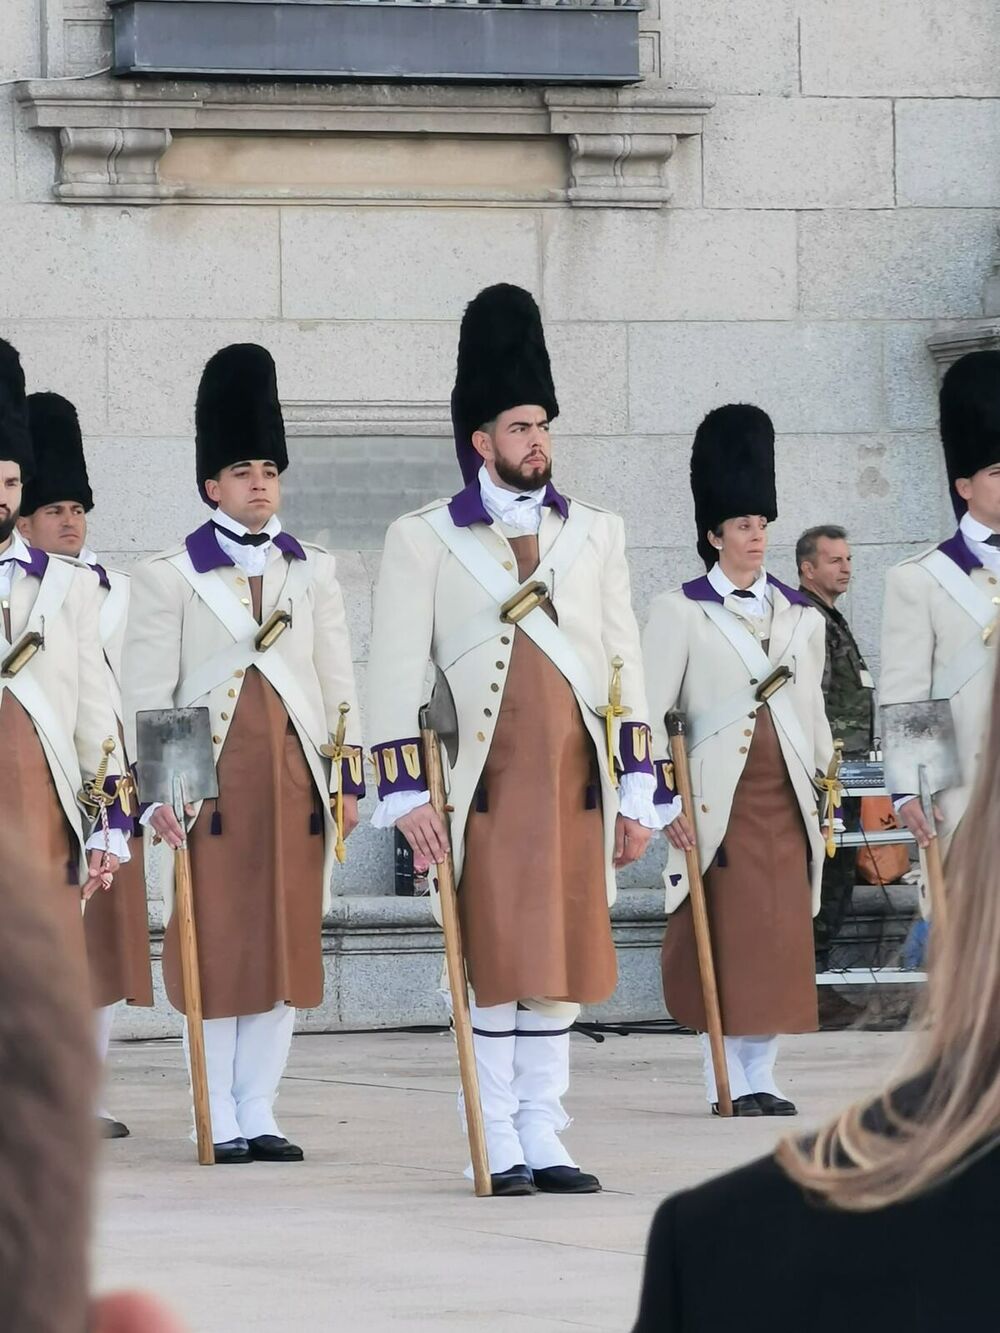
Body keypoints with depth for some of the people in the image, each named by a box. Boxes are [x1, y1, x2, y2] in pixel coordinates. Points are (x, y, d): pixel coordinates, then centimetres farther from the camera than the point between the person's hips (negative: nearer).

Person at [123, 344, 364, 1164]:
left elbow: (339, 684, 12)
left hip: (295, 782, 3)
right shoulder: (170, 576, 1)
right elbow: (146, 694, -2)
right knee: (216, 947, -1)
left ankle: (259, 1111, 10)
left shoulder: (313, 572, 11)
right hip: (213, 782, -3)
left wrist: (348, 780, 6)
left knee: (288, 945, 4)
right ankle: (222, 1119, 4)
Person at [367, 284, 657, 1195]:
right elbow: (396, 674, -2)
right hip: (489, 787, -3)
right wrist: (407, 796, -8)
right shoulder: (423, 539, 1)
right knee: (496, 962, -2)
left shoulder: (597, 533, 11)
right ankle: (502, 1147, 2)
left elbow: (626, 665, 11)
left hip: (577, 784, 3)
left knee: (564, 958, 5)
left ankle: (546, 1142, 10)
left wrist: (636, 795, 7)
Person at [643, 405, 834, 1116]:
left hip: (785, 802, 4)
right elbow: (651, 713, -4)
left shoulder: (799, 615, 13)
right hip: (718, 801, -4)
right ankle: (726, 1079, 0)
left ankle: (763, 1077, 8)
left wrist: (827, 790, 16)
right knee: (722, 940, -4)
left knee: (780, 943, 2)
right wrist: (667, 800, -10)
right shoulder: (682, 610, -1)